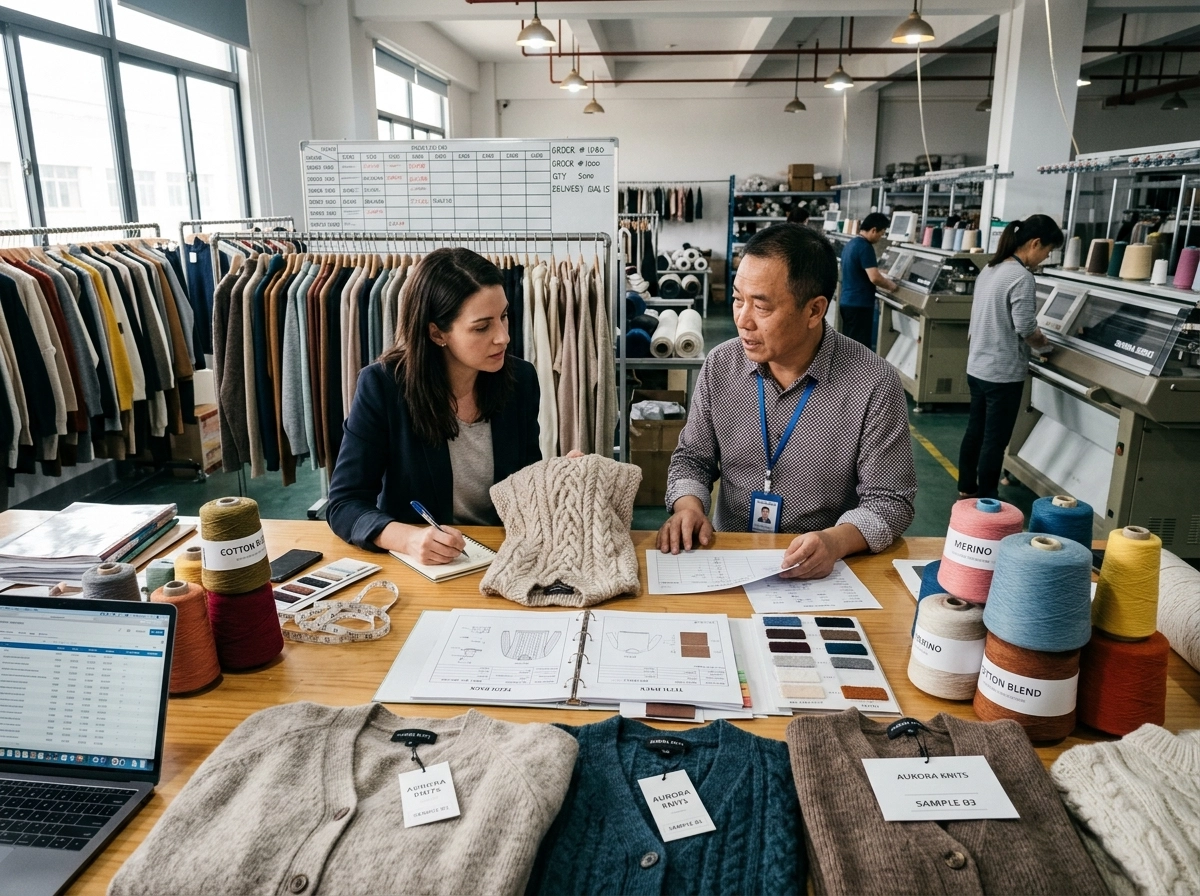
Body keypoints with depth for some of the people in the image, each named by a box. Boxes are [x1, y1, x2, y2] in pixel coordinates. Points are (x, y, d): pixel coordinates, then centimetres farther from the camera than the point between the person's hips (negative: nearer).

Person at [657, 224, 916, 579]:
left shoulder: (874, 384, -12)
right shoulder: (720, 365, -1)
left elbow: (889, 500, -9)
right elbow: (692, 457, 10)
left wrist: (837, 540, -27)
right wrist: (688, 504, -10)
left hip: (822, 574, -2)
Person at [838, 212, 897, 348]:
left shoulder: (850, 244, 13)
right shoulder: (865, 247, -16)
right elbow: (874, 278, -22)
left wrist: (883, 279, 22)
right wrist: (891, 285, -4)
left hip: (846, 301, 9)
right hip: (859, 304, -9)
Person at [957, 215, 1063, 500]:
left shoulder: (989, 269, 9)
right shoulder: (1022, 278, -19)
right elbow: (1025, 329, -20)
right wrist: (1044, 343, -2)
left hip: (977, 367, 9)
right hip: (1003, 373, -9)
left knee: (975, 431, 18)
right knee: (994, 440, 1)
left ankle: (966, 489, 29)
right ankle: (986, 503, 9)